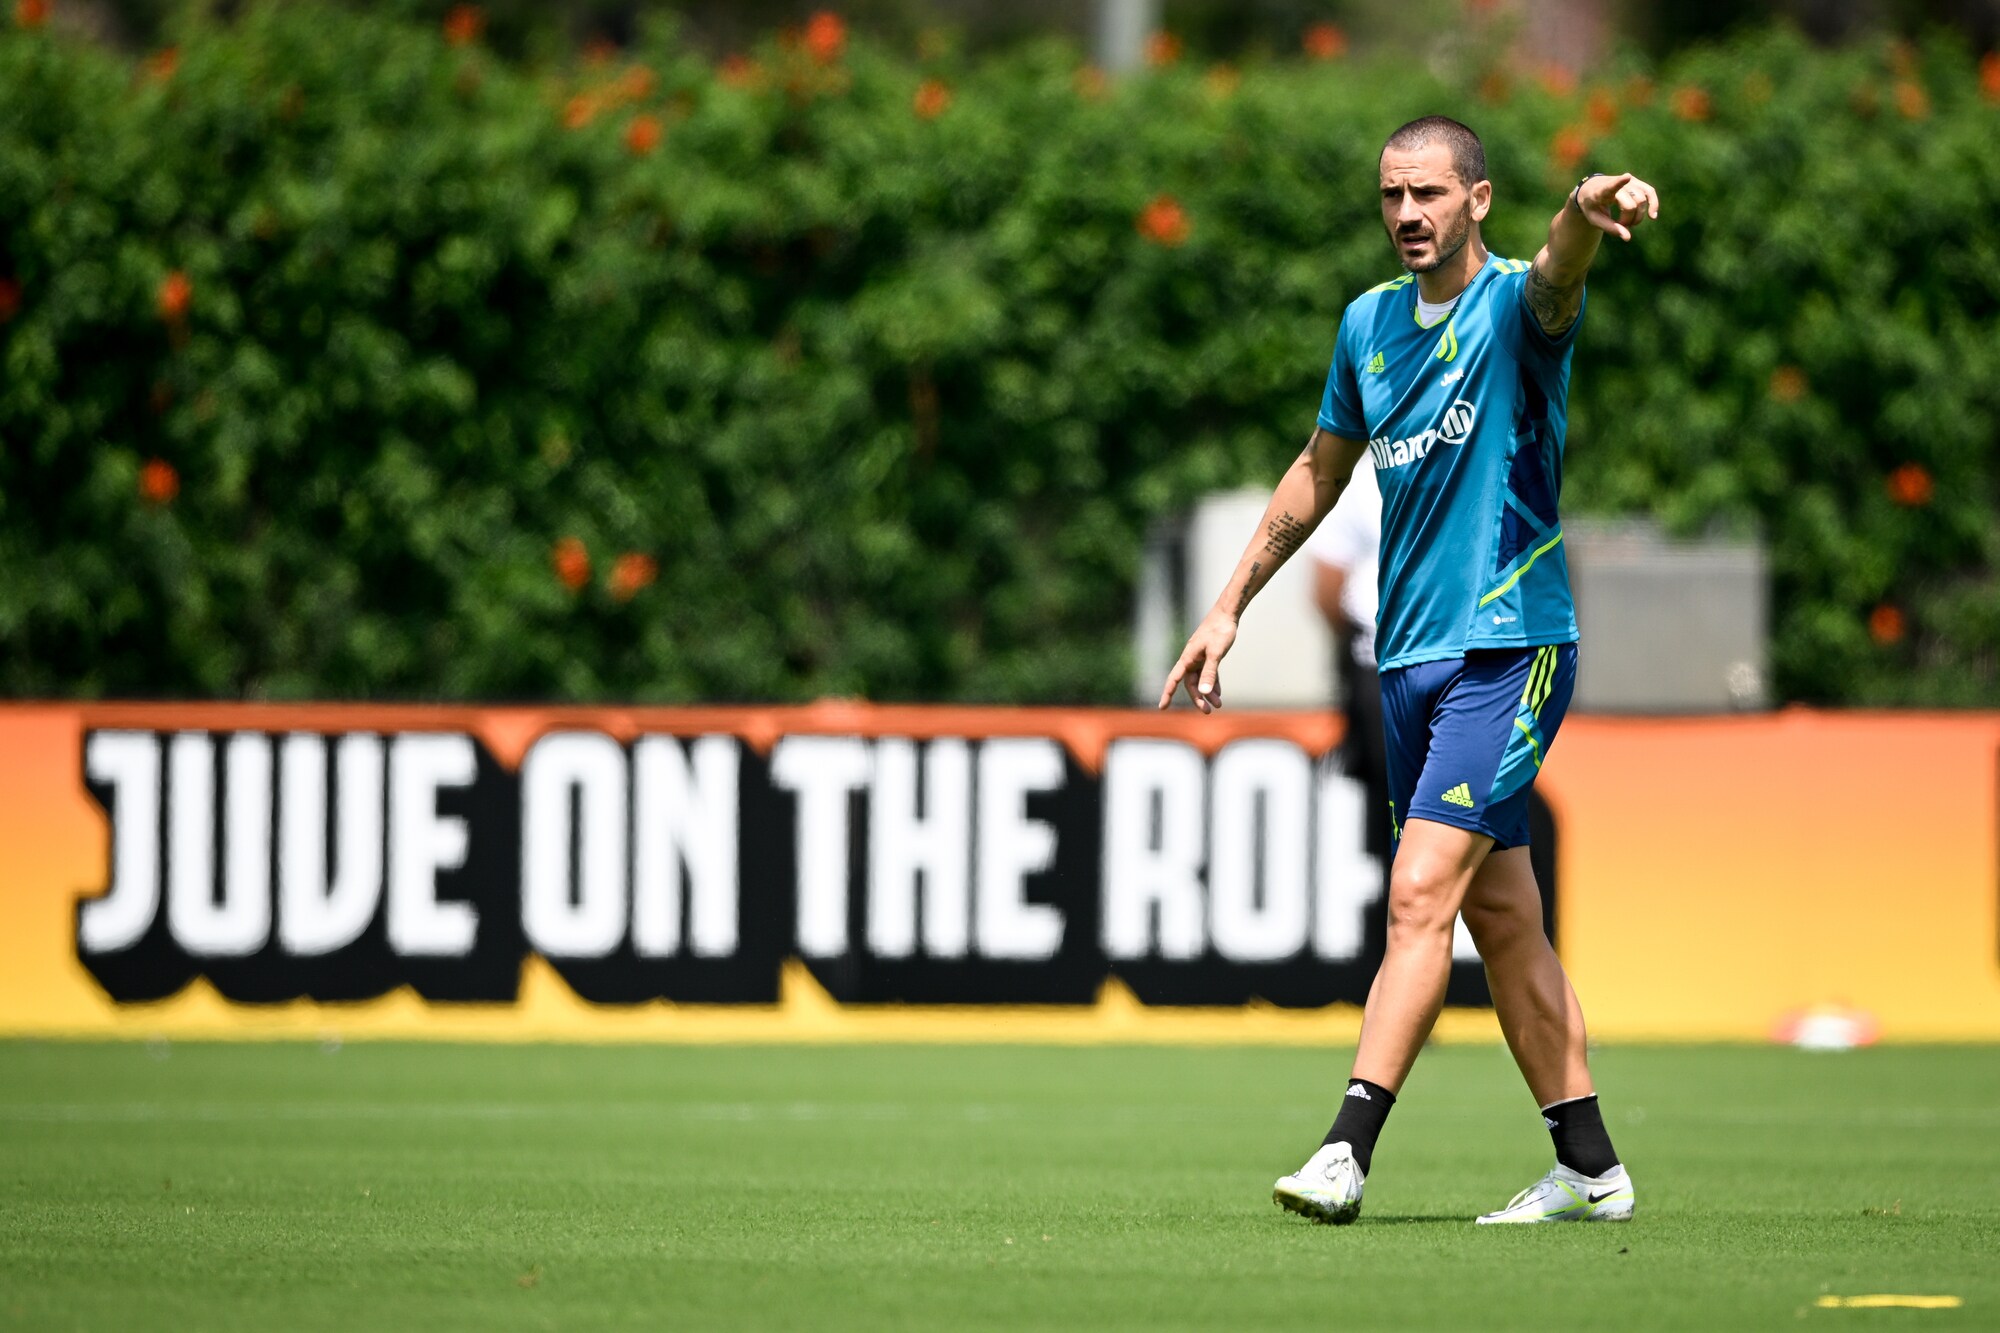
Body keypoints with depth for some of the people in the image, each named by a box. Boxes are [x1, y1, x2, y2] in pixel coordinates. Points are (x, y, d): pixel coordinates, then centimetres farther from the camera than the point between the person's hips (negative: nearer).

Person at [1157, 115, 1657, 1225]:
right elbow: (1321, 471, 23)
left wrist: (1585, 215, -59)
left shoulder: (1513, 306, -10)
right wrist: (1230, 606, 23)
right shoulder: (1369, 323, 11)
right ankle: (1589, 1168, 15)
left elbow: (1557, 279, -35)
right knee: (1501, 916, 9)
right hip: (1411, 657, 7)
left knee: (1422, 893, -16)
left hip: (1507, 647, -7)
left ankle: (1348, 1148, -19)